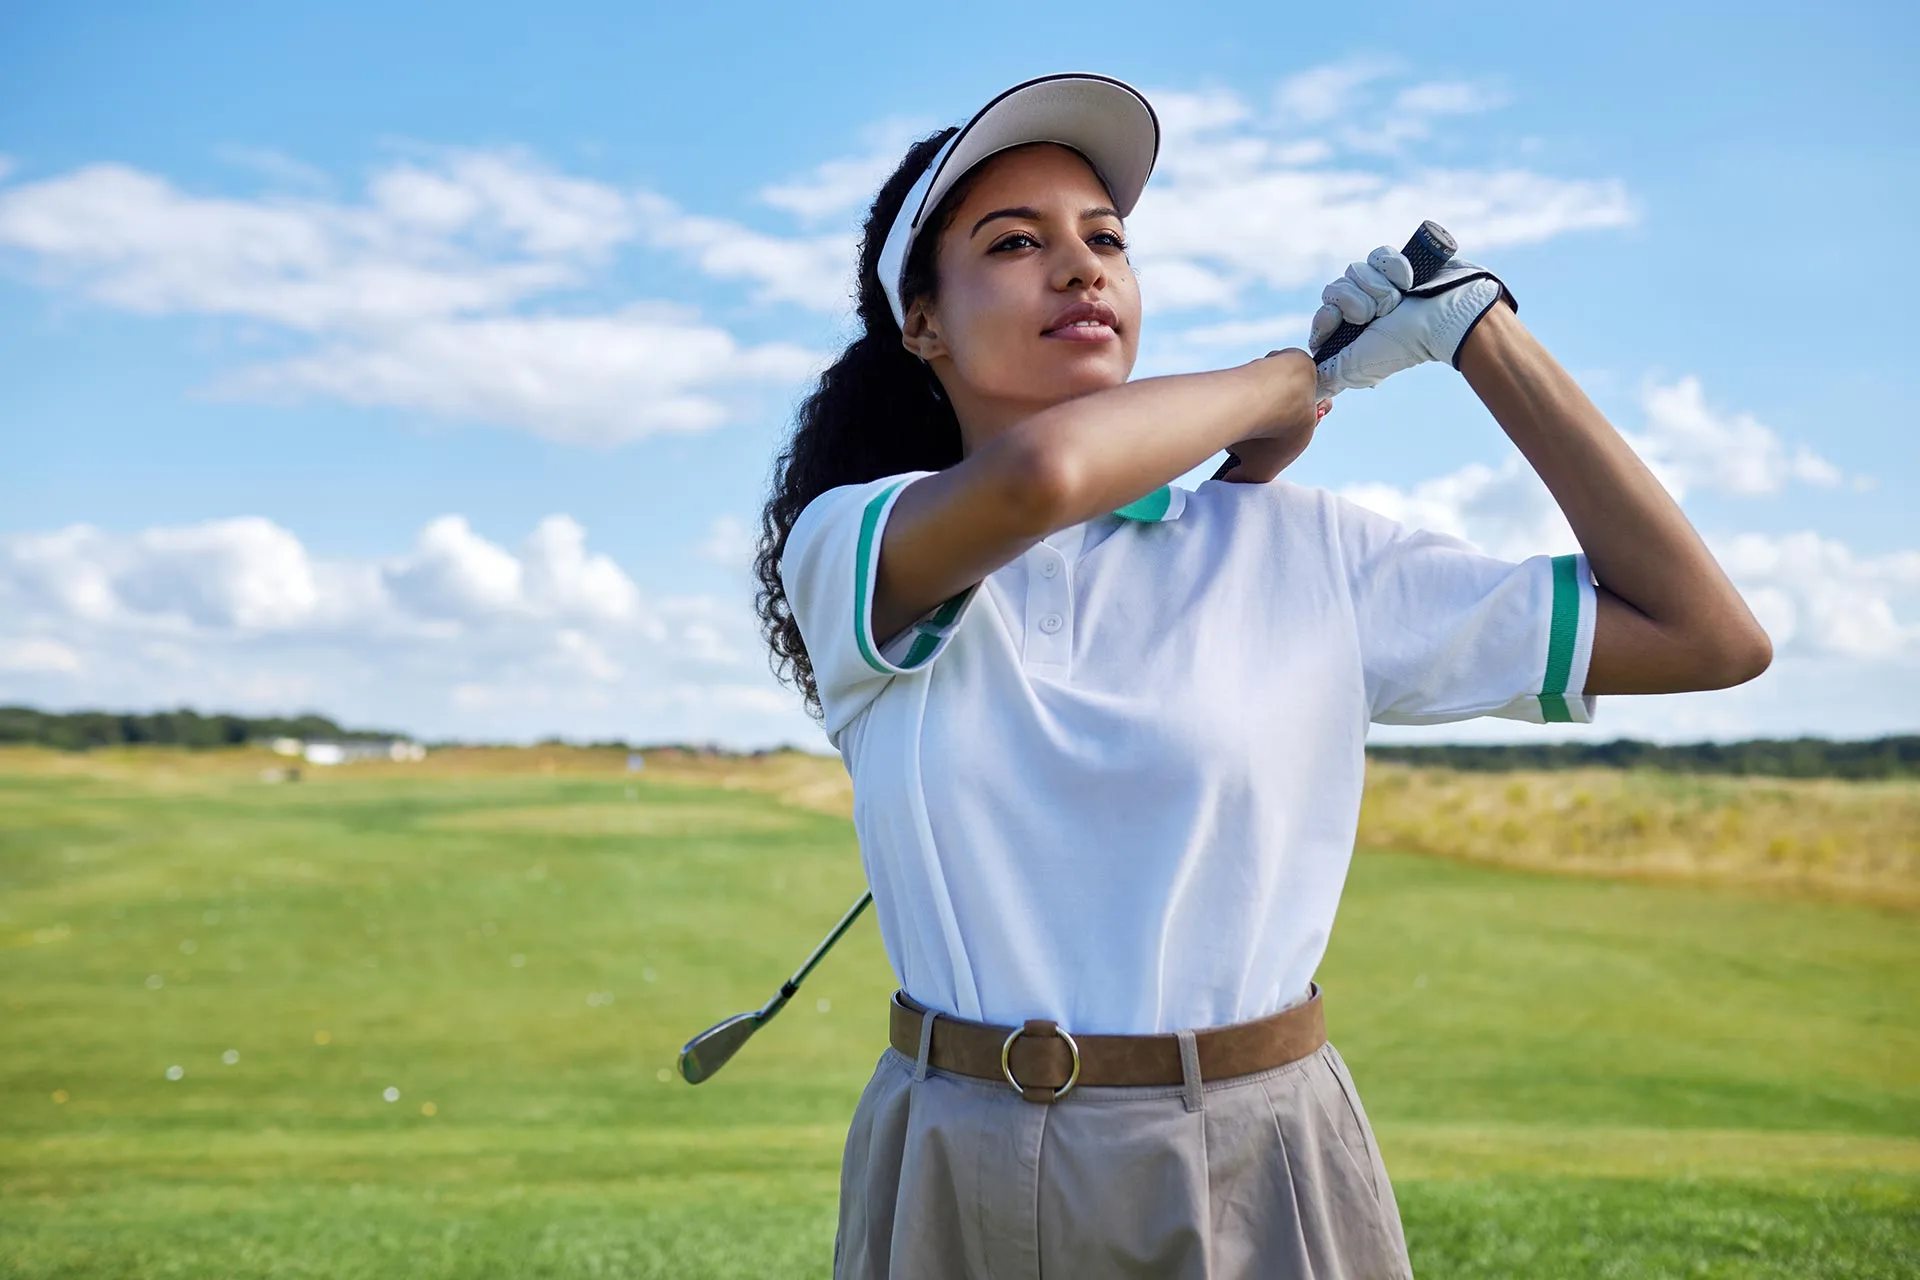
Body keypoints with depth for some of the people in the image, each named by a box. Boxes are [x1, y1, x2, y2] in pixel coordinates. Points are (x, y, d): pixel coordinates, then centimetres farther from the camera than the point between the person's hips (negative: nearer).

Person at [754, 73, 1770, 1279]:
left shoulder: (1300, 549, -2)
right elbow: (1036, 475, -28)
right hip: (956, 1179, 0)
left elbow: (1711, 636, -1)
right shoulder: (843, 549, -5)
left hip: (1255, 1177, 1)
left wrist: (1474, 328, -2)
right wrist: (1292, 376, -8)